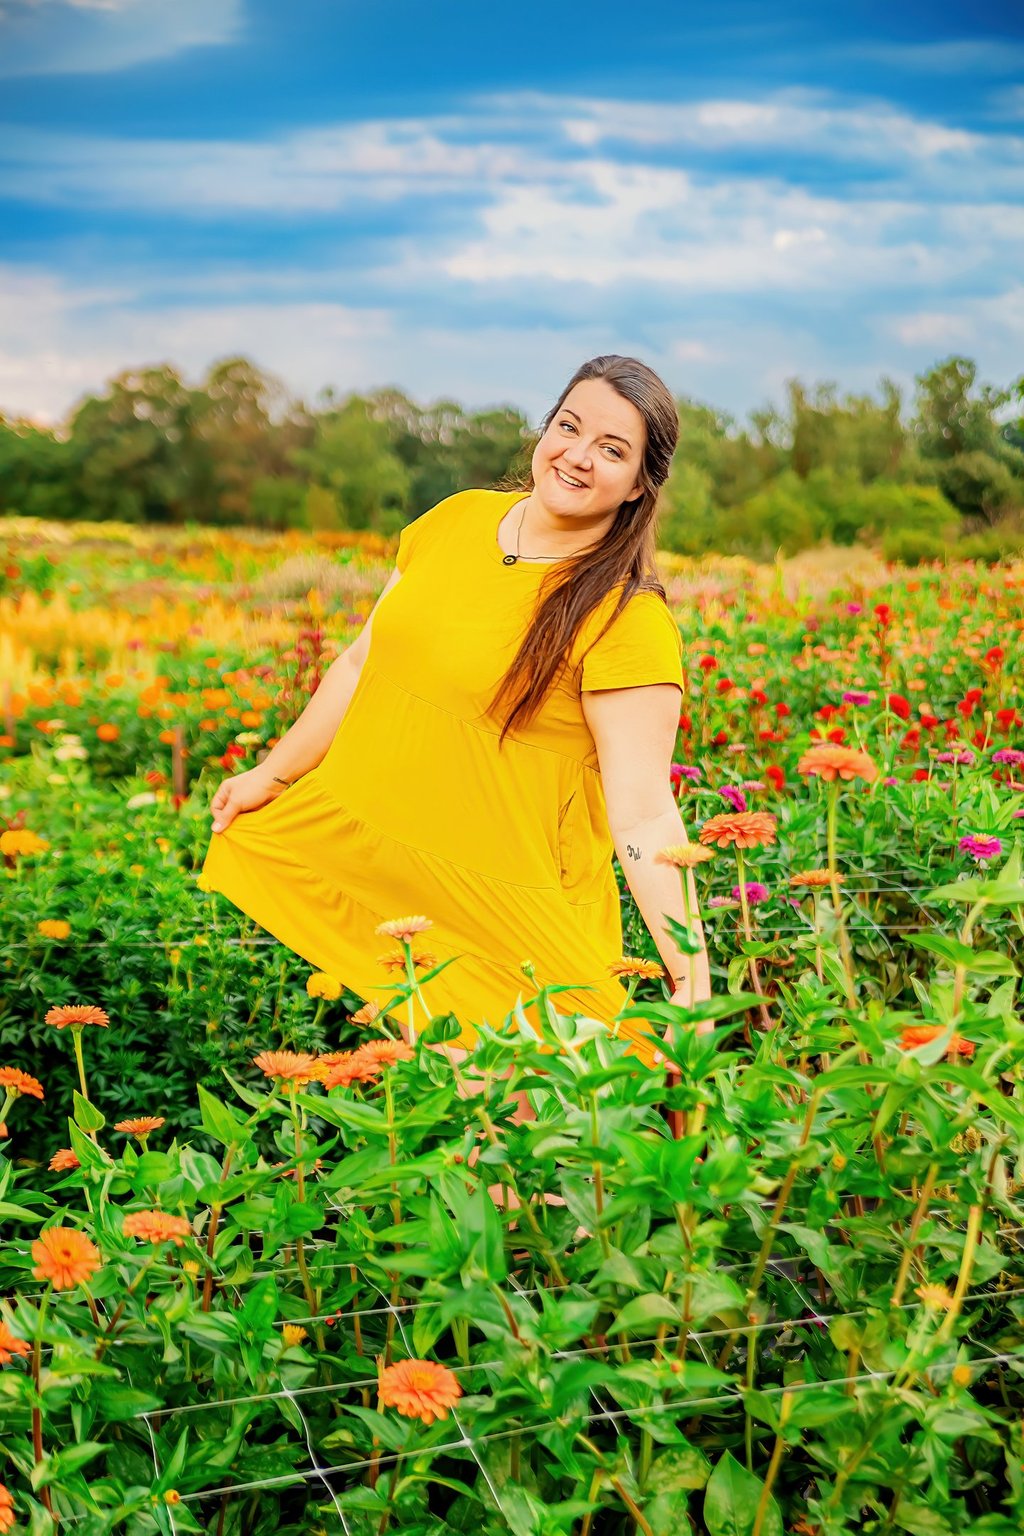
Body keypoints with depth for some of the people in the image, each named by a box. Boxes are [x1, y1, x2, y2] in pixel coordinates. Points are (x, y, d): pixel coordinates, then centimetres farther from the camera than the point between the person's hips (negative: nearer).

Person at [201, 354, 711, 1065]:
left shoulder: (630, 623, -15)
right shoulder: (457, 519, 3)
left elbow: (644, 814, -20)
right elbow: (367, 661, 14)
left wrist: (692, 978, -29)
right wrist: (273, 775, 20)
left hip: (499, 920, -5)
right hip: (348, 861, 6)